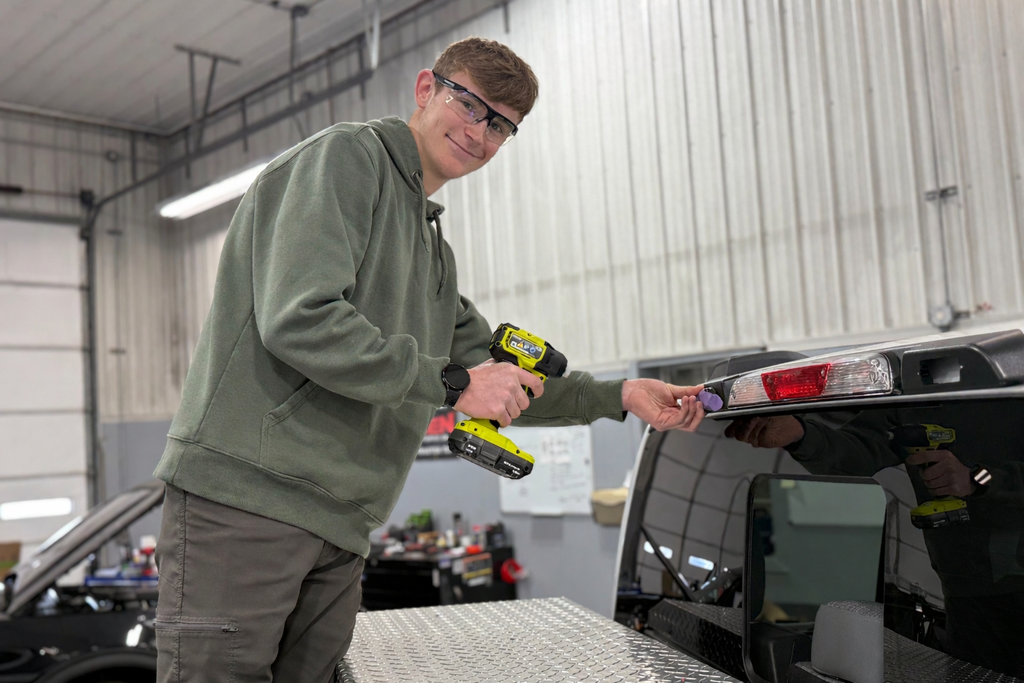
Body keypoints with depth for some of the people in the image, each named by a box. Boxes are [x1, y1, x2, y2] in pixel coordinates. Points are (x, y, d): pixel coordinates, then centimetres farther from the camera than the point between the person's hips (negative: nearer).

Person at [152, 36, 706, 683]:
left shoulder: (435, 252, 24)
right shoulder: (346, 157, -2)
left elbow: (503, 382, 28)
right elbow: (299, 319, -17)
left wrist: (620, 396, 19)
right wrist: (451, 381, -11)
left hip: (339, 531, 8)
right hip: (246, 492, -8)